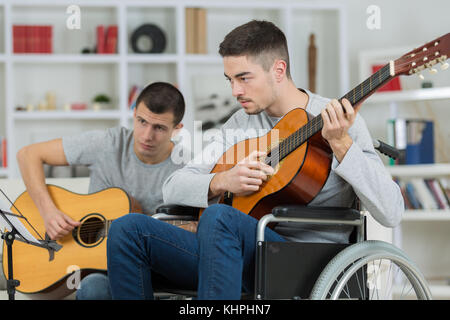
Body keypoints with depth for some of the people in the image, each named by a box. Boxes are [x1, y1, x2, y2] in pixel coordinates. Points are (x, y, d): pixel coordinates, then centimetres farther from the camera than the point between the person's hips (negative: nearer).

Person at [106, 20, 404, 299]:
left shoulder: (339, 119, -2)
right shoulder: (241, 124, 16)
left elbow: (391, 213, -13)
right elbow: (173, 188, 12)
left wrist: (341, 143, -24)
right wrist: (222, 181, -9)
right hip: (239, 257, 6)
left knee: (219, 217, -35)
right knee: (128, 228, -12)